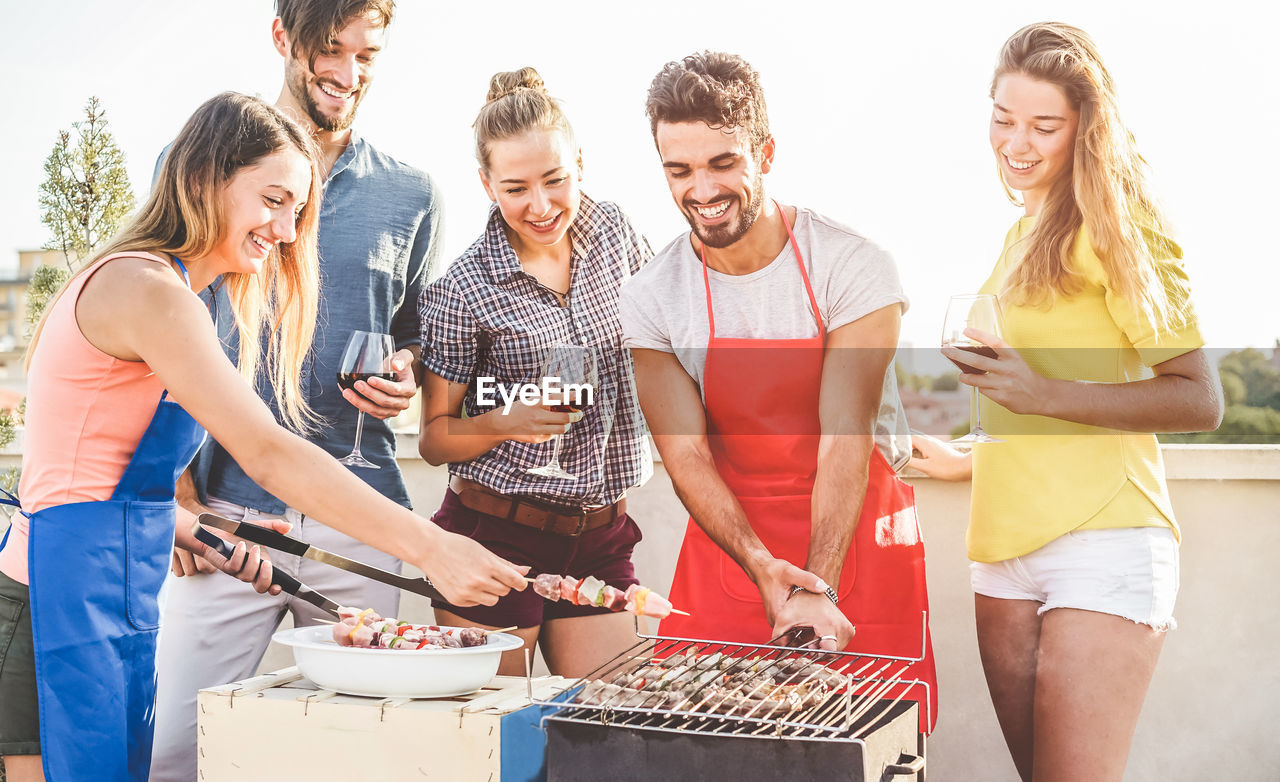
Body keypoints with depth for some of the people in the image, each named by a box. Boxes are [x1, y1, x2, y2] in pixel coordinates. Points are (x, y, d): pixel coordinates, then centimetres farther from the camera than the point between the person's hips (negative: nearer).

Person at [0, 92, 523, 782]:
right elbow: (269, 454, -23)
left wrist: (184, 530, 3)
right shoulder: (147, 289, -16)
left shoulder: (138, 282, 16)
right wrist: (428, 547, -24)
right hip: (69, 603, -10)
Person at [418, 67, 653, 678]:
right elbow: (433, 439, -5)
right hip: (496, 536, -4)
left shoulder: (613, 231, 2)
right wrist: (509, 421, -22)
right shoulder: (463, 291, -12)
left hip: (601, 539, 4)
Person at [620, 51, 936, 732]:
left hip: (854, 540, -2)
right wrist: (764, 569, -25)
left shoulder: (853, 267, -12)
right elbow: (685, 456, -9)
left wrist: (819, 589, -28)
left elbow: (846, 439, -18)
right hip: (728, 542, 2)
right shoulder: (649, 301, -4)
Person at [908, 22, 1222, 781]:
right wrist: (969, 462, 29)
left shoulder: (1113, 229, -4)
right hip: (1006, 548, 7)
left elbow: (1199, 400, -11)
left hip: (1102, 544, -7)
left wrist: (1044, 394, -19)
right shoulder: (1024, 236, 19)